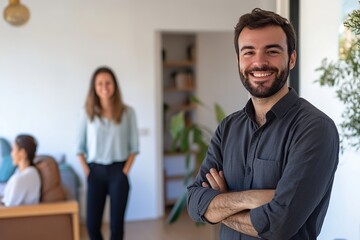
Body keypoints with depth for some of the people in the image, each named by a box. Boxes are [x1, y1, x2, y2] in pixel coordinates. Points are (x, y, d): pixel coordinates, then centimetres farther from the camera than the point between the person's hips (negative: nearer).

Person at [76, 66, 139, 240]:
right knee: (92, 224, 3)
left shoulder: (127, 112, -2)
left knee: (116, 223, 3)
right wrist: (86, 171, -2)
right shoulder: (88, 113, 1)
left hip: (118, 171, -1)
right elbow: (80, 146, 7)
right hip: (96, 171, 1)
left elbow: (134, 146, 1)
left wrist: (125, 171, -7)